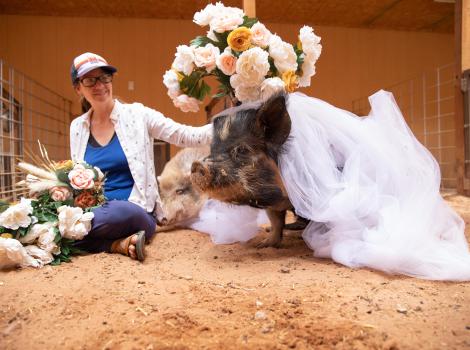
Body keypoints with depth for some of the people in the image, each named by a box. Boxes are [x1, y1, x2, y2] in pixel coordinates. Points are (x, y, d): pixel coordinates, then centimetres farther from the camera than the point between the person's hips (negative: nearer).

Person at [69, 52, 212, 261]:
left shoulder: (136, 114, -1)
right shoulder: (77, 127, 11)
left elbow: (186, 136, -8)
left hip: (134, 212, -4)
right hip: (93, 211, 4)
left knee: (120, 211, -39)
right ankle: (119, 244, -14)